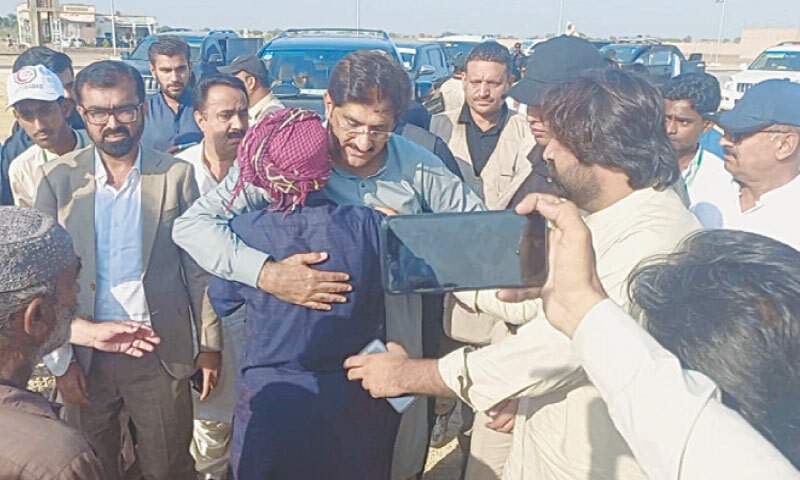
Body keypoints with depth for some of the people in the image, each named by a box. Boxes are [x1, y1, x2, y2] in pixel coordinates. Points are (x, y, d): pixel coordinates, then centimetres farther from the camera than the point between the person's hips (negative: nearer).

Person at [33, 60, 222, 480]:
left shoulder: (176, 175, -4)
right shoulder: (58, 178, -2)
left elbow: (199, 268, -1)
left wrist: (209, 345, -1)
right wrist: (60, 361, -3)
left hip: (161, 355, -1)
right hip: (84, 355, 2)